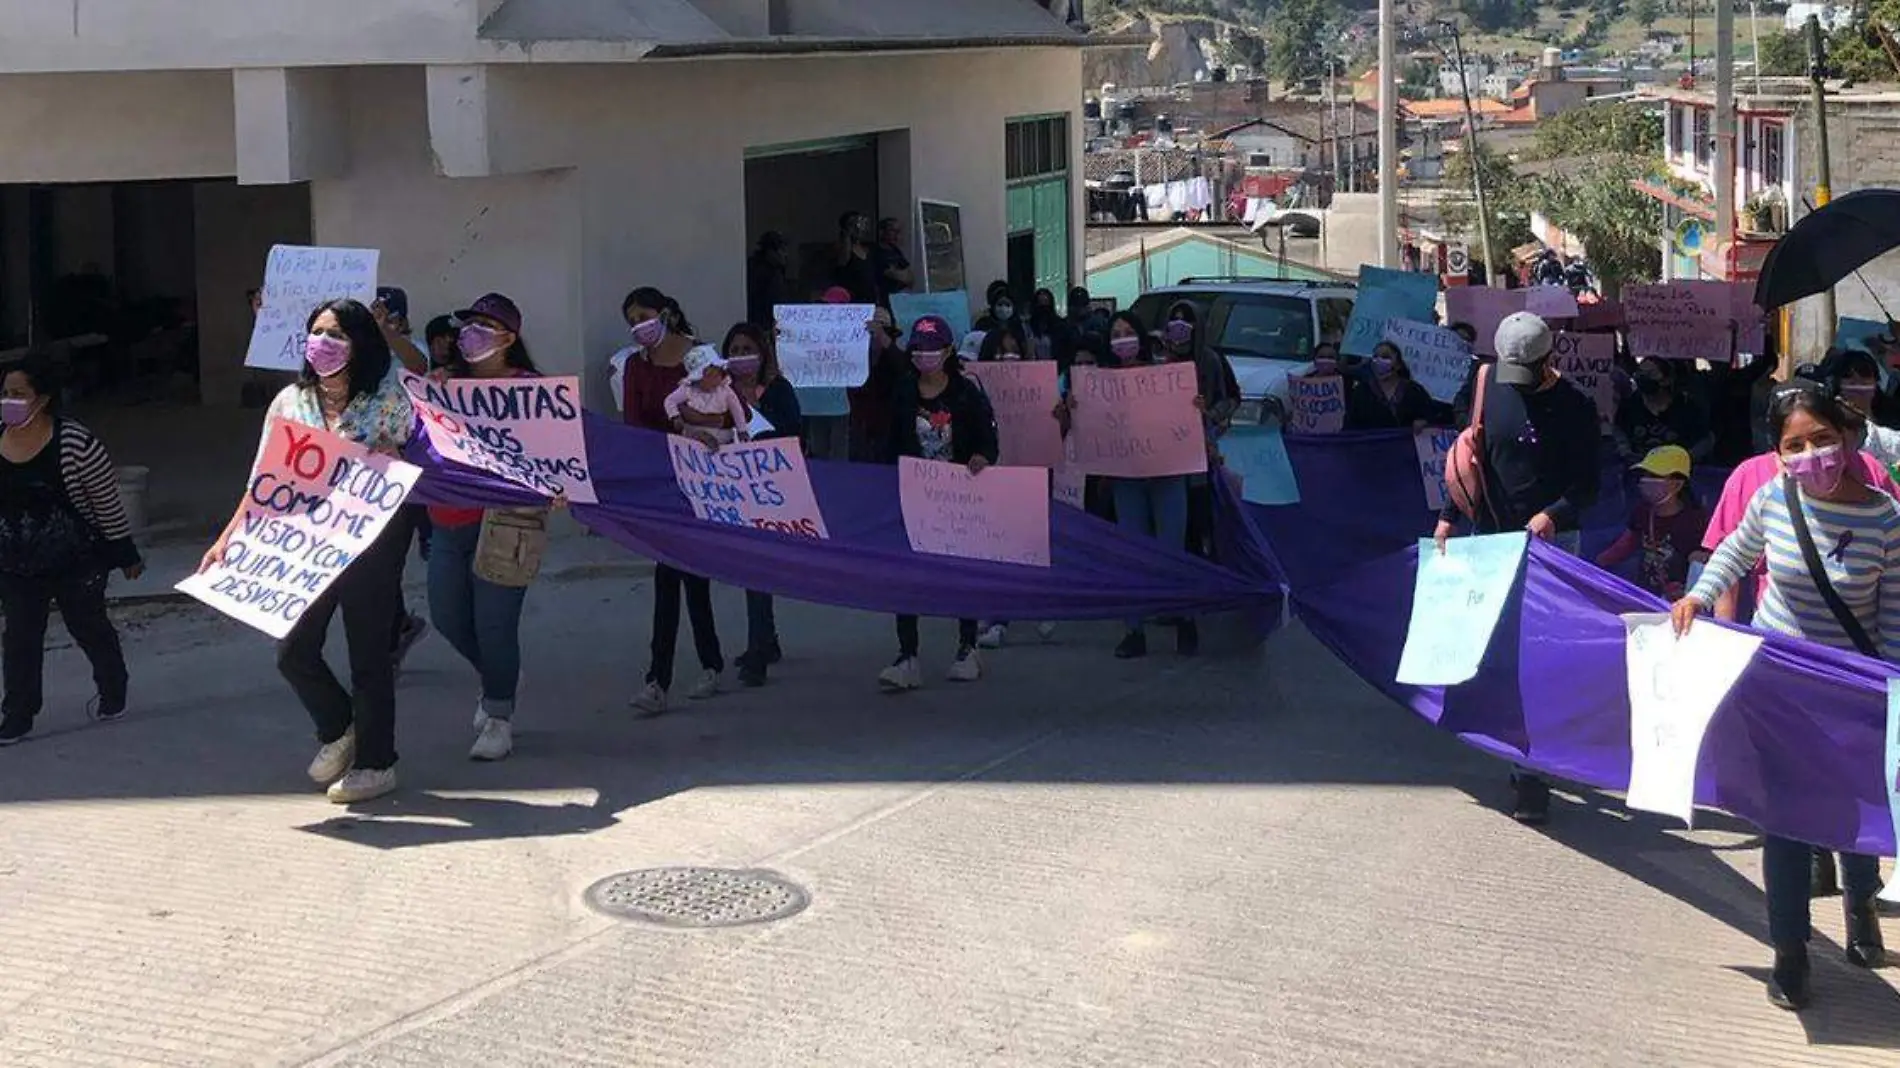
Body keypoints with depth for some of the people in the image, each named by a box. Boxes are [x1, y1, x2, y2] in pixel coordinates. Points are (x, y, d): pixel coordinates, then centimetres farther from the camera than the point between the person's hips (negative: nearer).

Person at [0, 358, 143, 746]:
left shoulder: (75, 442, -20)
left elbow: (108, 504, -12)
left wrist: (126, 555, -6)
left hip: (75, 562, -4)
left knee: (89, 627, 14)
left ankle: (112, 693, 36)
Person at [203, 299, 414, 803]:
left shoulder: (387, 401, -7)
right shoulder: (291, 402, 3)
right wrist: (228, 538, -2)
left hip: (372, 542, -4)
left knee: (368, 654, 3)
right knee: (293, 651, 4)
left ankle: (376, 762, 18)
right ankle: (338, 730, 31)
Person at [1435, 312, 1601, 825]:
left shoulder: (1575, 406, -6)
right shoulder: (1491, 383, 4)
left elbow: (1587, 486, -5)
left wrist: (1553, 514, -23)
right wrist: (1449, 516, 5)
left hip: (1552, 540, -4)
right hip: (1493, 536, 4)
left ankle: (1533, 773, -10)